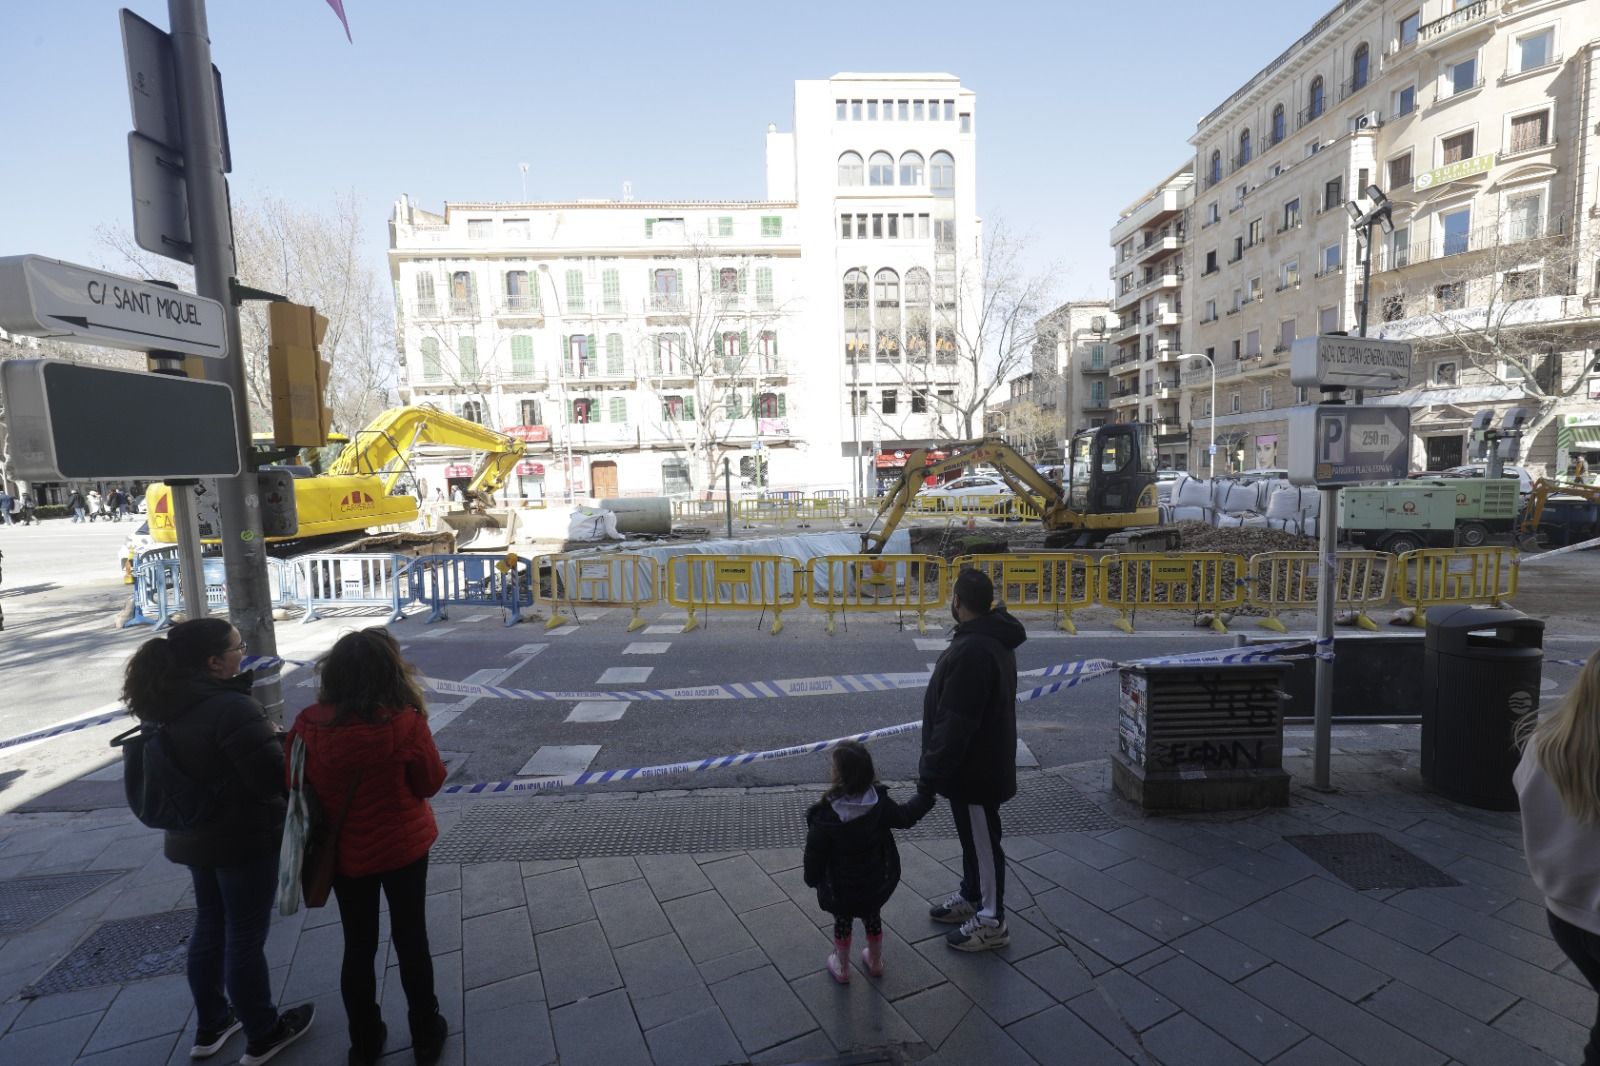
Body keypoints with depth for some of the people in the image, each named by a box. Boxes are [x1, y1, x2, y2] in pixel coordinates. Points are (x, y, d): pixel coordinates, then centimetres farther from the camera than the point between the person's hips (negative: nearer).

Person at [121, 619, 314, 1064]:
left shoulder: (171, 705, -2)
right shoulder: (231, 707, -28)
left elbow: (198, 763, 12)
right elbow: (275, 776, -28)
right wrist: (280, 740, -10)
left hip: (194, 837, 8)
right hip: (244, 840, -8)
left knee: (210, 928, 24)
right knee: (245, 939, 8)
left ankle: (210, 1026, 41)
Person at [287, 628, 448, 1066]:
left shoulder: (310, 725, -17)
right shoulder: (405, 722, -25)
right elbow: (430, 783, -11)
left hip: (344, 852, 2)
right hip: (403, 847, -2)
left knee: (358, 946, 21)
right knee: (411, 941, 16)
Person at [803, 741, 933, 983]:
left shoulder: (824, 818, -30)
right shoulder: (880, 805, -21)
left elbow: (814, 854, -17)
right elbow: (906, 816, -2)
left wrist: (812, 879, 3)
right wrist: (926, 795, 15)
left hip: (840, 888, -3)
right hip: (876, 884, 3)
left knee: (842, 922, 22)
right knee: (872, 918, 27)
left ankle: (842, 968, 40)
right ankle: (875, 962, 47)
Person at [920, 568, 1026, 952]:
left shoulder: (972, 650, -30)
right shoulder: (994, 638, 4)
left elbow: (955, 724, -29)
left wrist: (931, 773, -21)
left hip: (974, 768, -10)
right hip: (982, 760, 10)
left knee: (982, 840, 7)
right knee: (973, 836, 24)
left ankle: (991, 921, 24)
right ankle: (971, 897, 41)